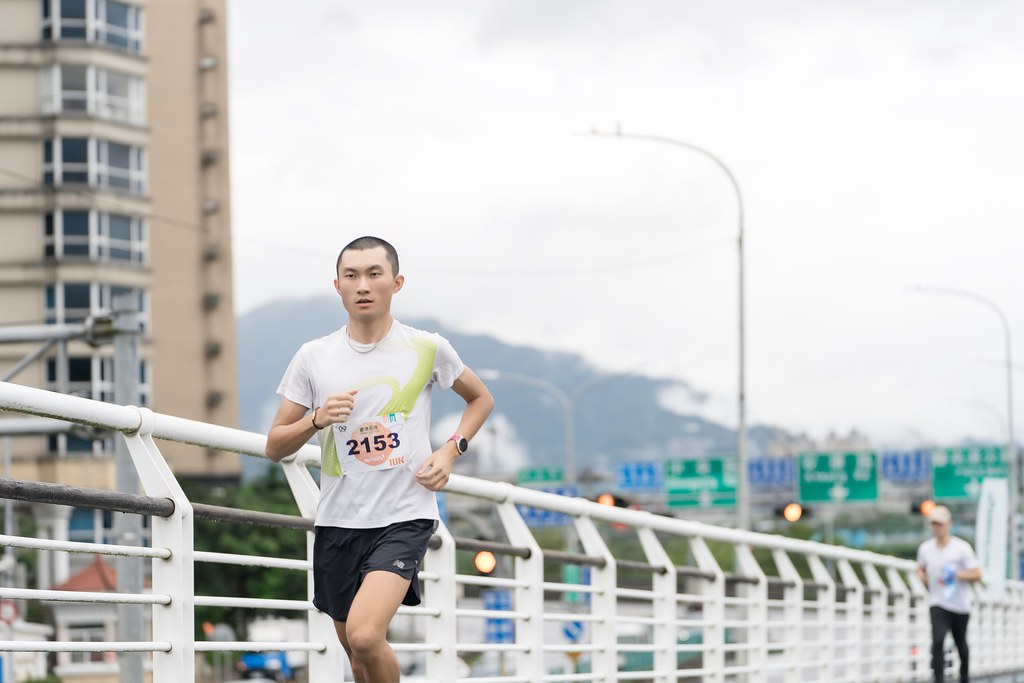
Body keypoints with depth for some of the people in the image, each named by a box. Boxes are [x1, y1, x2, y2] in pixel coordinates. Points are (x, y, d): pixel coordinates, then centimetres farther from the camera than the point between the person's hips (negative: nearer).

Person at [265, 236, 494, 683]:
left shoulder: (427, 349, 0)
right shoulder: (314, 357, 3)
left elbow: (480, 398, 18)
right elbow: (274, 447, 6)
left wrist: (450, 451, 1)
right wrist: (317, 419, -14)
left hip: (405, 517, -3)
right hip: (337, 523, 3)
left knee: (365, 634, -25)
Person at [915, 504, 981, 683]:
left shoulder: (962, 548, -10)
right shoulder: (925, 548, 1)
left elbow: (977, 575, -11)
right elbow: (921, 569, 20)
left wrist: (955, 575, -24)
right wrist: (922, 576, -2)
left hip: (960, 606, 0)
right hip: (938, 604, 0)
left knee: (961, 645, 14)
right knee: (937, 641, -21)